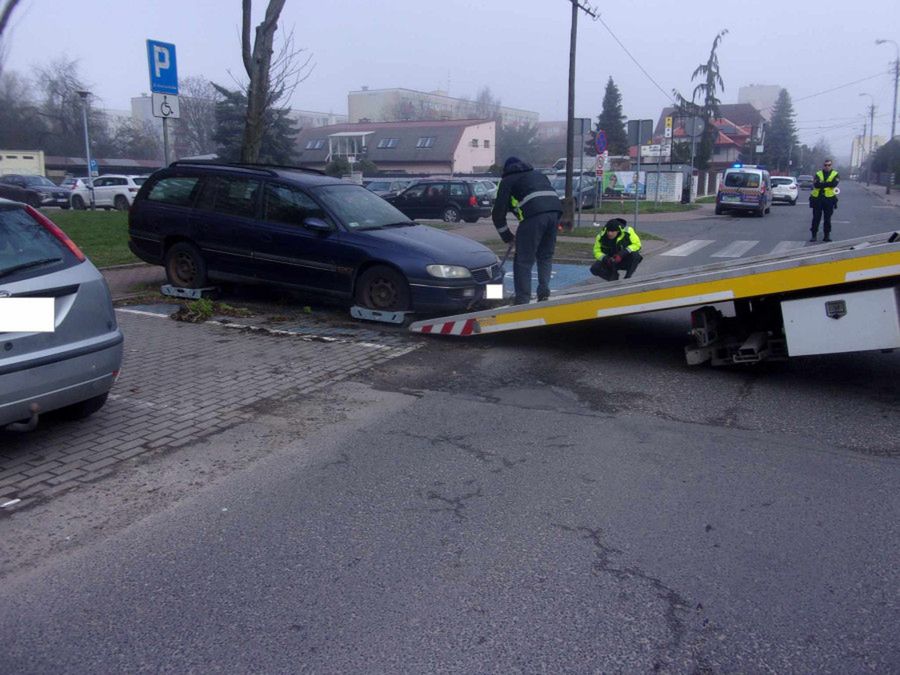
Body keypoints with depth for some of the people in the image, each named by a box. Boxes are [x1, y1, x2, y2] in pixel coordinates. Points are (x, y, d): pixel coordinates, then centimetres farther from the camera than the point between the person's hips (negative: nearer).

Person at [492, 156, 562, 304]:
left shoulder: (508, 180, 21)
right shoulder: (538, 174, 37)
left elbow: (498, 212, 15)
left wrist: (507, 236, 26)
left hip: (533, 214, -5)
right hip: (555, 210, 5)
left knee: (524, 260, 1)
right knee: (546, 256, 20)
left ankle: (522, 300, 1)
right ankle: (544, 292, 12)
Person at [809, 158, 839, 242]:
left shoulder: (835, 174, 6)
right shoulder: (818, 174, 7)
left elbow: (834, 184, -14)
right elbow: (816, 184, -11)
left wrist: (822, 183, -13)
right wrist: (828, 184, -15)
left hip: (829, 199, 0)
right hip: (817, 198, 0)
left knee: (827, 218, 5)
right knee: (816, 218, 2)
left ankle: (827, 235, 11)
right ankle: (813, 235, 7)